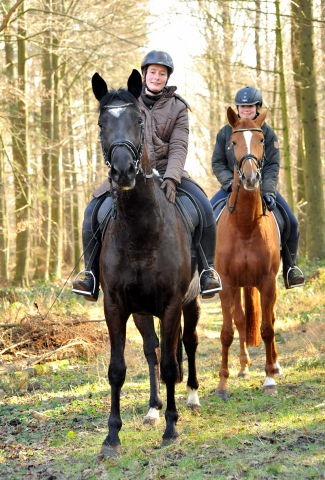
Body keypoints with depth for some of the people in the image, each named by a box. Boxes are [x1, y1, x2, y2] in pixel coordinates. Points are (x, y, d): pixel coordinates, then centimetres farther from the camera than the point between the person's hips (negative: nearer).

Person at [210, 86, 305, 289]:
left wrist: (268, 192, -24)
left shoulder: (268, 133, -2)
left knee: (291, 222, -14)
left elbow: (273, 166, -9)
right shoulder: (226, 132, 0)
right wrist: (231, 183, -18)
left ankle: (290, 267, 5)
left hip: (261, 186, 0)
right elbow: (217, 163, -1)